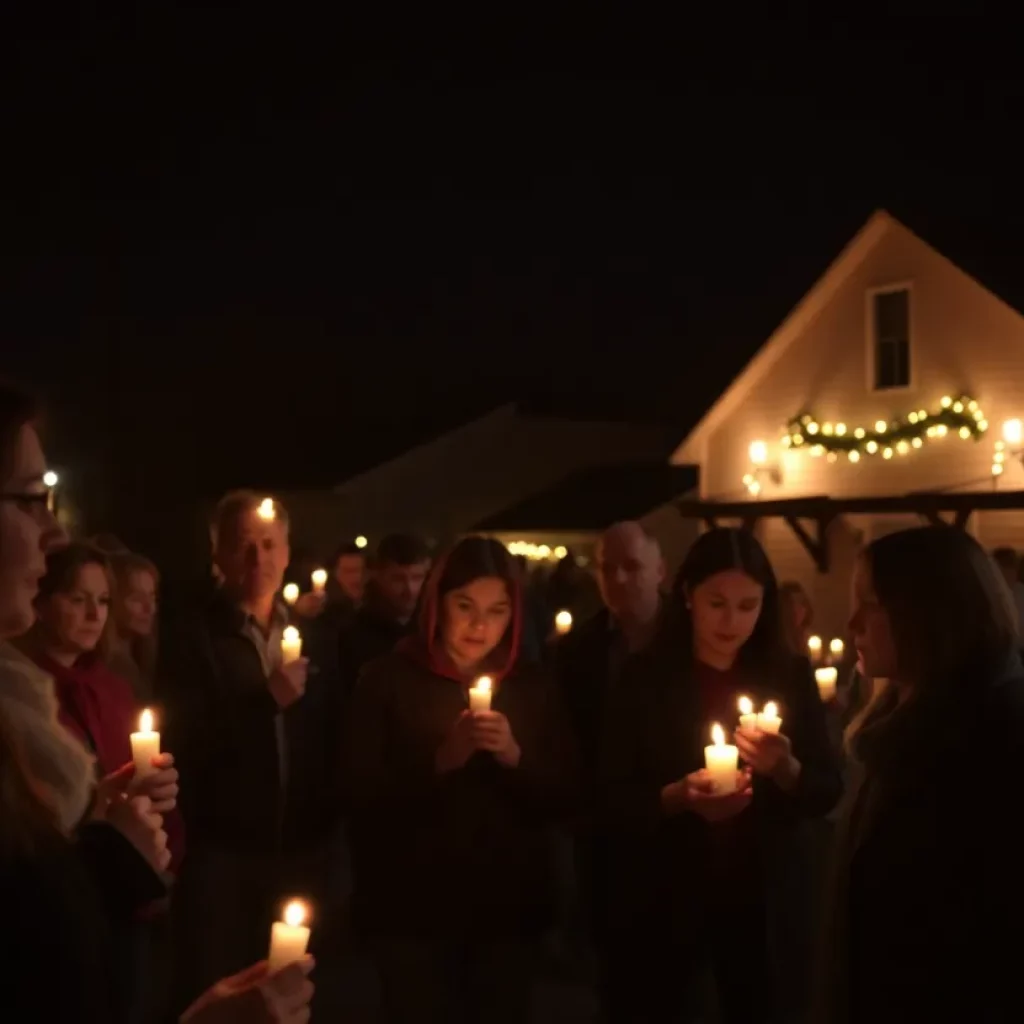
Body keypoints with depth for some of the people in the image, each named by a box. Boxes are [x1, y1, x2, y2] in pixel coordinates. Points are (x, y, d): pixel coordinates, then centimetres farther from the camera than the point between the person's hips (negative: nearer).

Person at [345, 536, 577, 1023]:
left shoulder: (531, 685, 4)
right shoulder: (387, 679, -5)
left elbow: (559, 801, 1)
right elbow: (365, 798, -10)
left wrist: (514, 756, -17)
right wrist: (441, 760, -24)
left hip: (510, 906, 3)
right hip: (414, 906, -2)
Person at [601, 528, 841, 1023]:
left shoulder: (790, 675, -1)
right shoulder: (645, 678, -8)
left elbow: (828, 790, -1)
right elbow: (614, 800, -8)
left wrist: (785, 770, -21)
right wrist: (677, 797, -26)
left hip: (763, 900, 2)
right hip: (664, 902, -2)